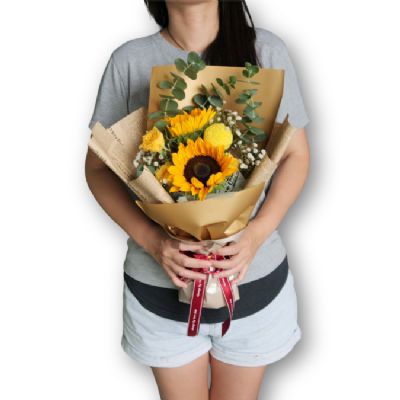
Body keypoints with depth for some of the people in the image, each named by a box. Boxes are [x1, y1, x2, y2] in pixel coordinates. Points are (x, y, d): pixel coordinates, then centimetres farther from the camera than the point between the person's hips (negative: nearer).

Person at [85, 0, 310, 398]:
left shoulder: (265, 50, -6)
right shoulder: (129, 60, -6)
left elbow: (295, 155, -1)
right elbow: (99, 167, -2)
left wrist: (258, 233, -17)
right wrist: (151, 240, -18)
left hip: (253, 279, 1)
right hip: (160, 284, 0)